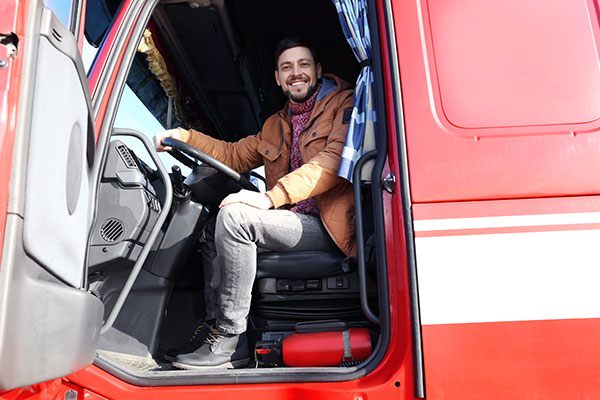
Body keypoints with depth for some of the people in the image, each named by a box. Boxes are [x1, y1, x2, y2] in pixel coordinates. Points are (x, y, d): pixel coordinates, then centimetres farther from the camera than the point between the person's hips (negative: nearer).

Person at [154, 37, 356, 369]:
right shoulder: (276, 125, 23)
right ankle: (219, 332, 1)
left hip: (326, 227, -8)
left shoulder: (343, 104, -1)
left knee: (234, 215, -25)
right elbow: (235, 156, 28)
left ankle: (227, 340, -15)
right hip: (291, 221, 9)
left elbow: (334, 160, -18)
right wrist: (184, 138, 14)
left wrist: (270, 196, -27)